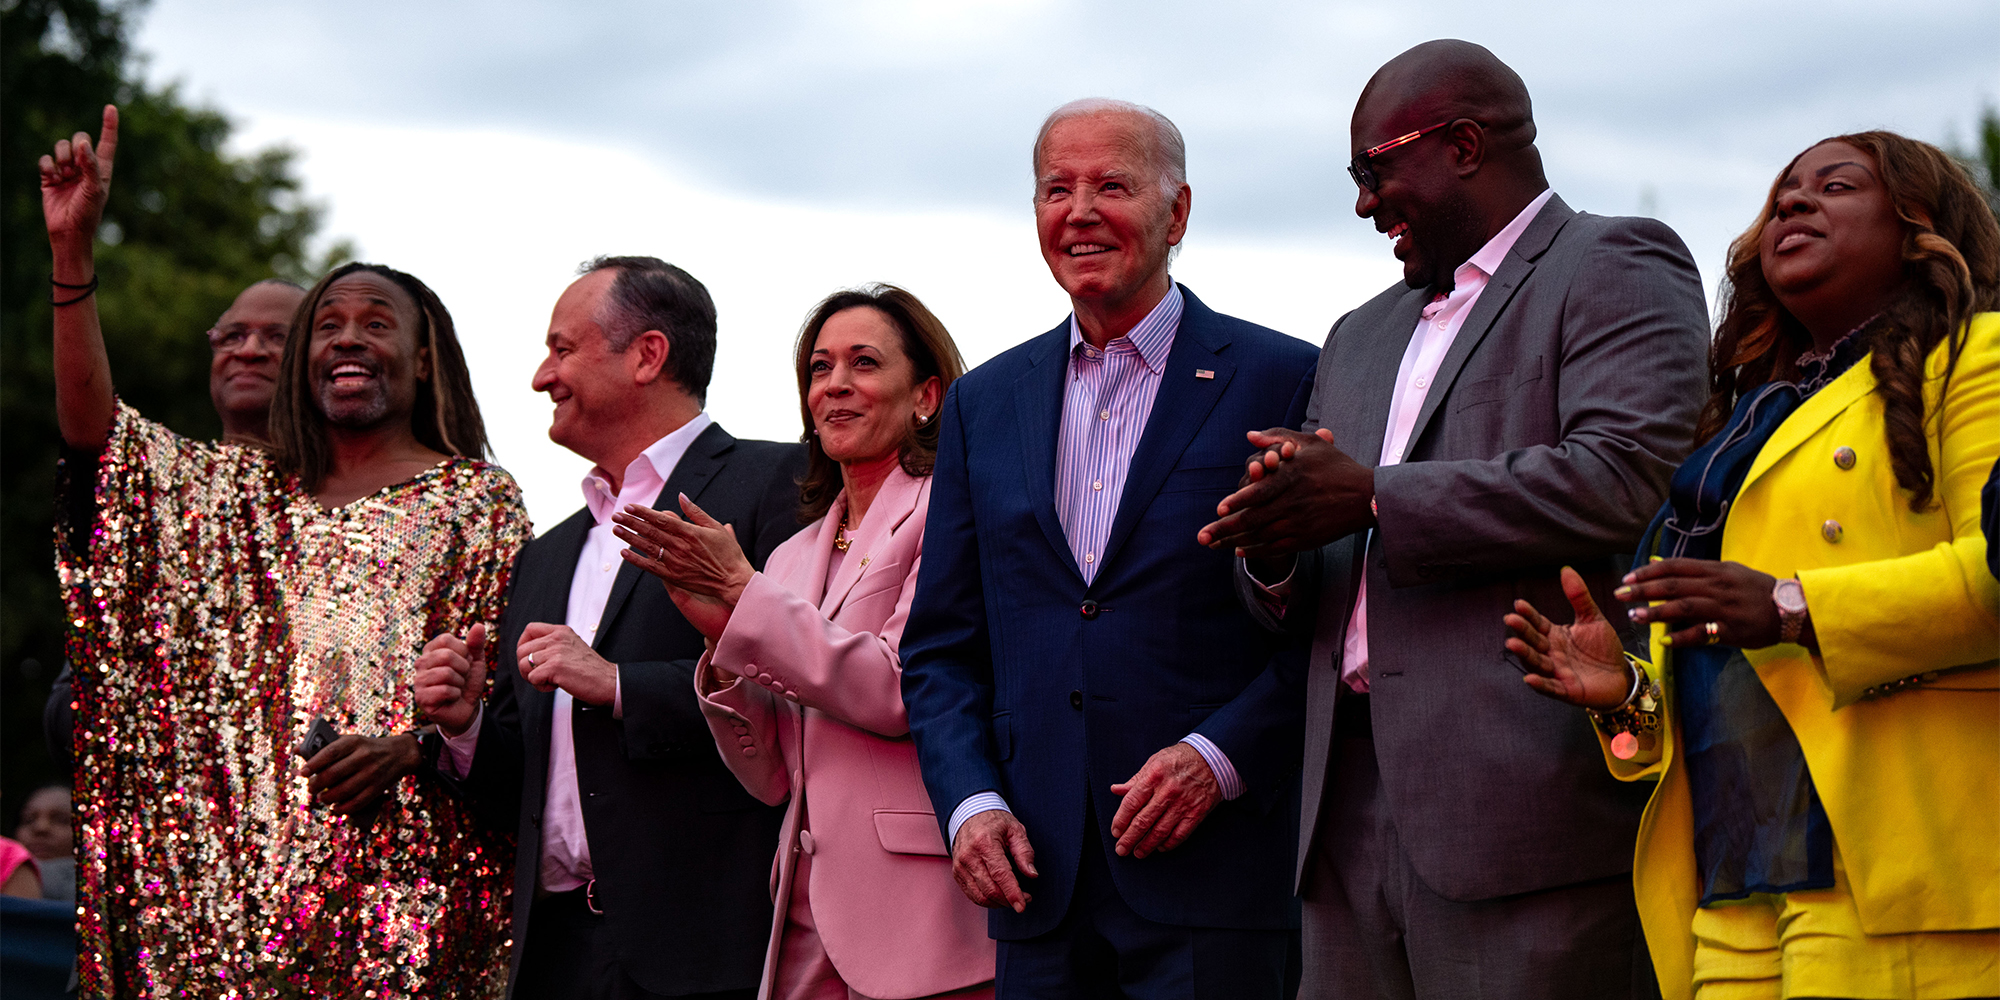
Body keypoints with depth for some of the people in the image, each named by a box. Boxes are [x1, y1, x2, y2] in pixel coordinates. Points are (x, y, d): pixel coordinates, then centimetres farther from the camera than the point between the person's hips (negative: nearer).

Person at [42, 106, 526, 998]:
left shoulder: (477, 501, 8)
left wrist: (412, 745, -17)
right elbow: (95, 433, 10)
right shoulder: (247, 493, 18)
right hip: (246, 855, 3)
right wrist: (73, 251, 3)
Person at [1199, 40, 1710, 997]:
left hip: (1527, 801, -7)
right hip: (1355, 803, 7)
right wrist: (1274, 552, 0)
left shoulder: (1615, 266, 3)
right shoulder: (1362, 337, 27)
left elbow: (1624, 480, -15)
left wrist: (1373, 499, -10)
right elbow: (1300, 604, 26)